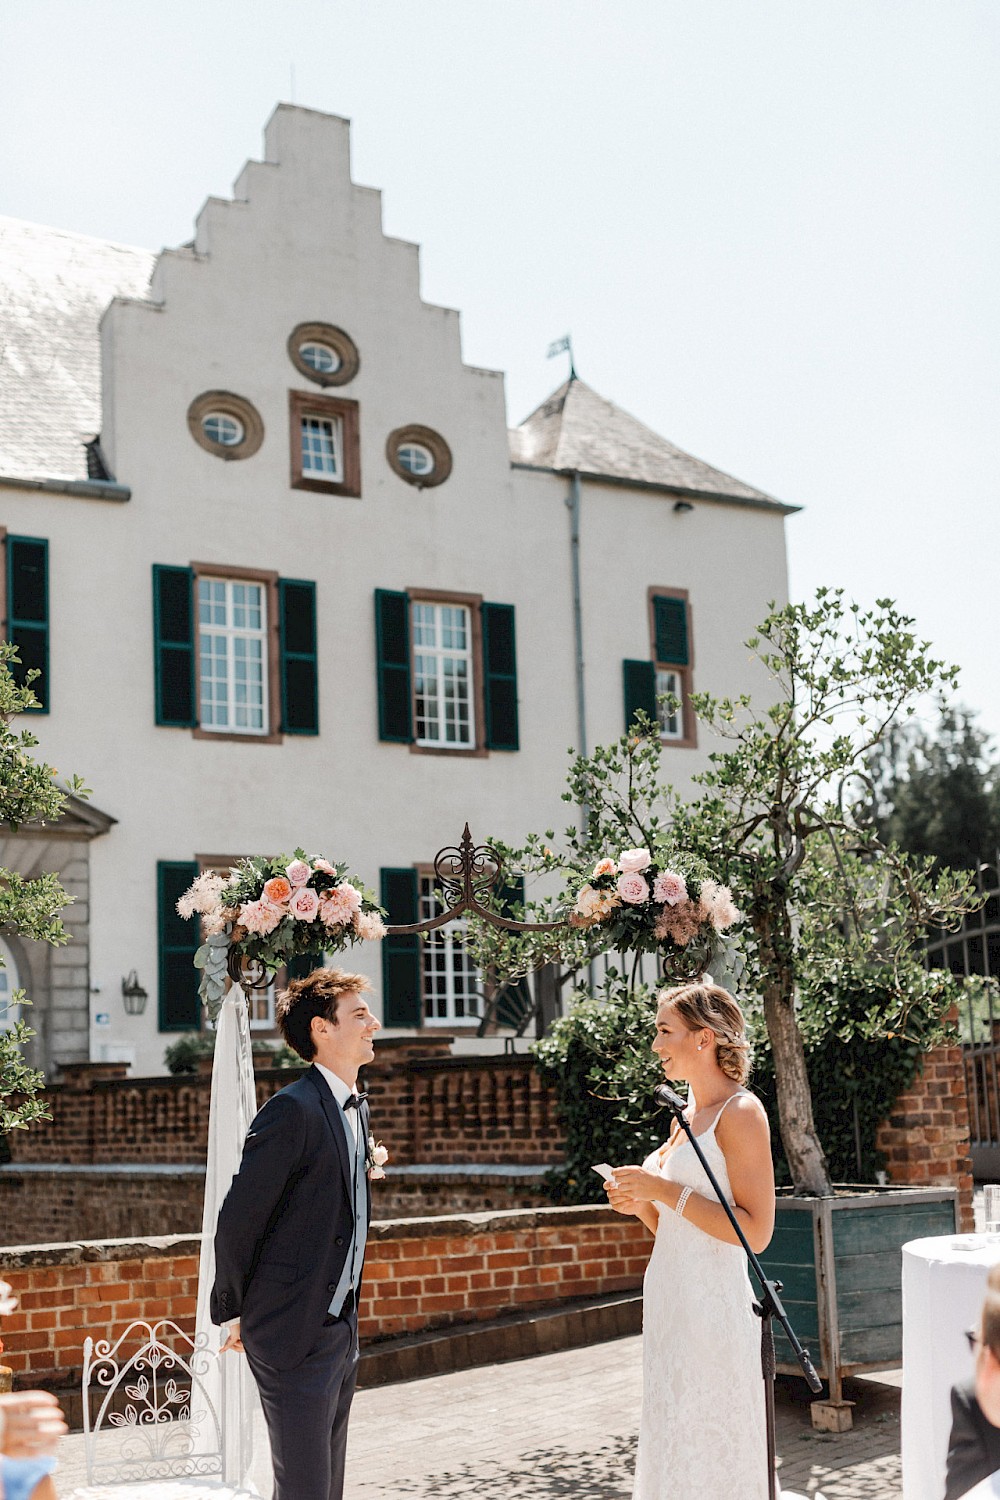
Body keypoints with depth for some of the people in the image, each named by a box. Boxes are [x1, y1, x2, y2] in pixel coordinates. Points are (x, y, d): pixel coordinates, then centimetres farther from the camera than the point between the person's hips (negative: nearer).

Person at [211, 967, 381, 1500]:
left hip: (340, 1328, 9)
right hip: (293, 1332, -9)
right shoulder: (293, 1110, -18)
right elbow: (237, 1220, -15)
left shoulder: (355, 1107, 10)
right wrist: (232, 1312, -6)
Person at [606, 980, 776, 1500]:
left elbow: (755, 1233, -17)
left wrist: (665, 1190, -17)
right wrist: (641, 1204, 2)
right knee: (672, 1450, 13)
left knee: (709, 1458, -2)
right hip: (670, 1302, 9)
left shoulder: (740, 1113, -10)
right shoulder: (685, 1115, 15)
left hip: (712, 1301, -9)